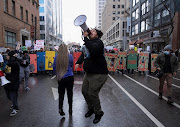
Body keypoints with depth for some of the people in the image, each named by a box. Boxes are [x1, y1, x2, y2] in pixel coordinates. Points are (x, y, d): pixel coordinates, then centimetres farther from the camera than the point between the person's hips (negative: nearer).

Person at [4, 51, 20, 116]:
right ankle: (14, 103, 44)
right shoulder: (7, 62, 8)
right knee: (8, 95, 20)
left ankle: (15, 109, 17)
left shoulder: (16, 63, -18)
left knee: (13, 96, -1)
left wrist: (13, 57, -27)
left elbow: (10, 64, -39)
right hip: (7, 82, 8)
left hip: (13, 83, -8)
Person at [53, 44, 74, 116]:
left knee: (61, 93, 13)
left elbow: (54, 67, 4)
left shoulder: (56, 57, -5)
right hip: (69, 77, 0)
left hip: (60, 78, 1)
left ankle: (60, 108, 3)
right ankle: (70, 109, 23)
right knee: (70, 93, 13)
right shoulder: (70, 56, -6)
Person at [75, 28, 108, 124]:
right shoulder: (88, 43, 13)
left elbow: (93, 49, -36)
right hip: (88, 73, 9)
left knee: (92, 94, -6)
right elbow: (83, 54, 26)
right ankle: (91, 108, 38)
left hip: (98, 74, -9)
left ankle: (98, 113, 19)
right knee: (84, 91, 14)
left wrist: (85, 37, -30)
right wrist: (78, 62, 12)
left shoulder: (98, 42, -13)